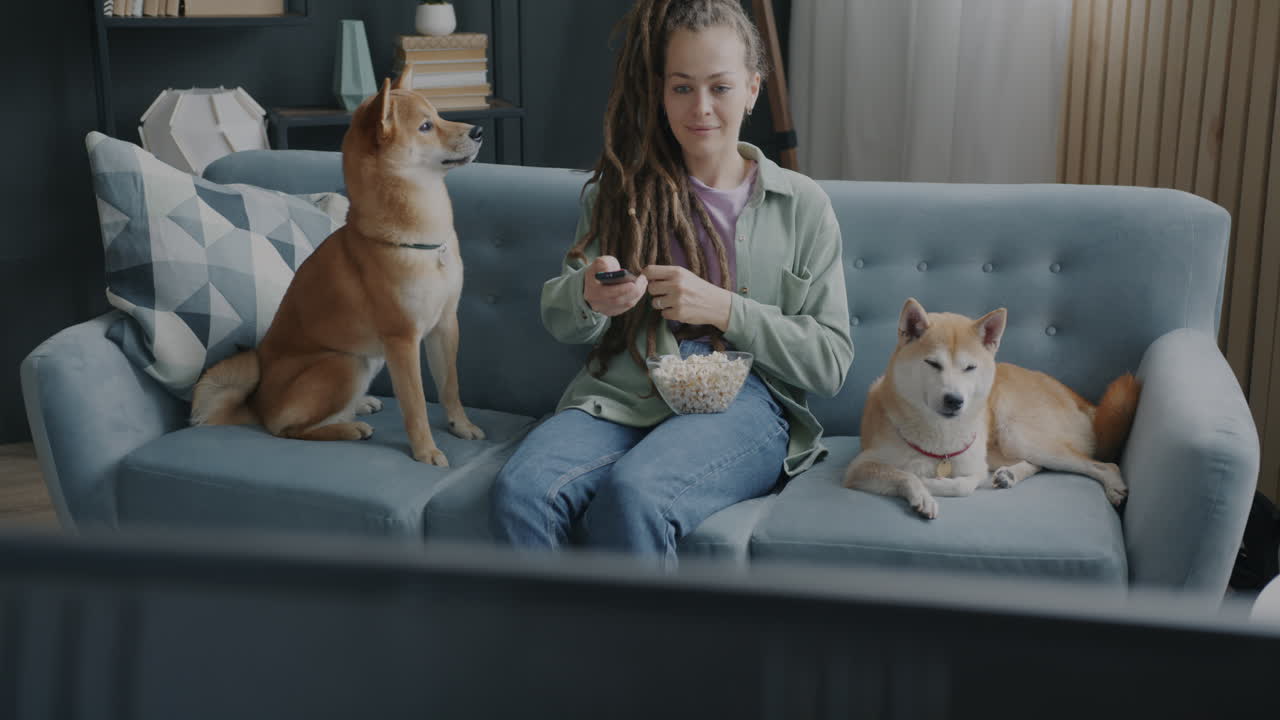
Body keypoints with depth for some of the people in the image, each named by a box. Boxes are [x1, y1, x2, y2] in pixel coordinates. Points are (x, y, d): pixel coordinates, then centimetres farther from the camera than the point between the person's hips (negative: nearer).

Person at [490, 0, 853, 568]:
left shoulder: (802, 206, 11)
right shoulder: (620, 190, 17)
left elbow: (830, 362, 6)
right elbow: (558, 320, 13)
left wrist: (722, 308, -7)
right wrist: (588, 295, -12)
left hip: (741, 404, -2)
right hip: (619, 396, 3)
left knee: (630, 496, -37)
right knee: (519, 492, -32)